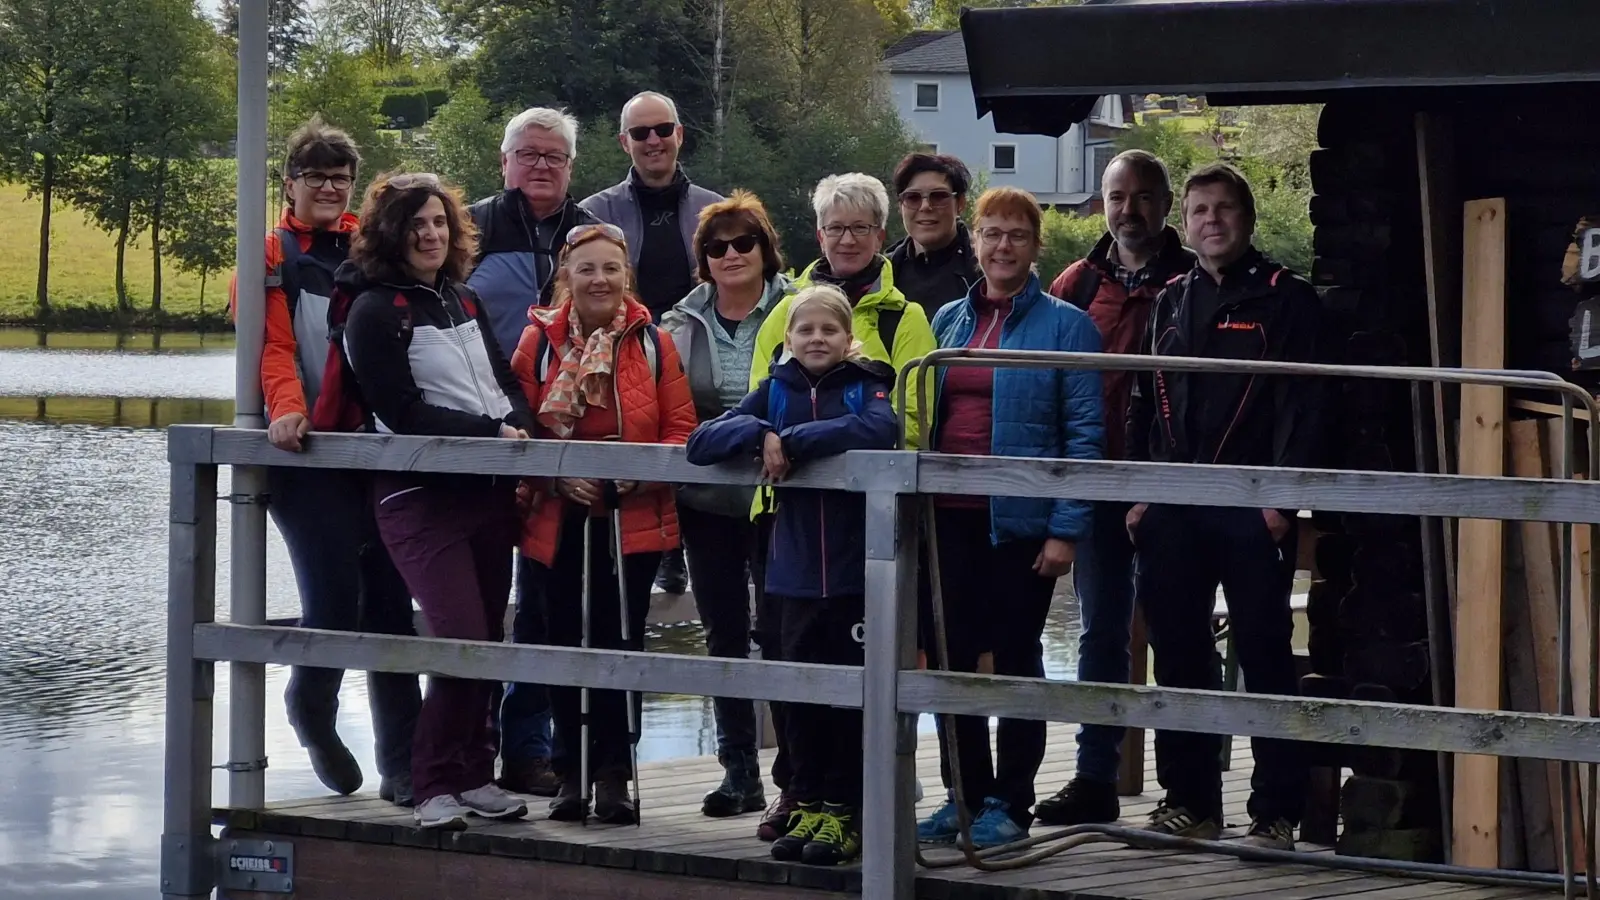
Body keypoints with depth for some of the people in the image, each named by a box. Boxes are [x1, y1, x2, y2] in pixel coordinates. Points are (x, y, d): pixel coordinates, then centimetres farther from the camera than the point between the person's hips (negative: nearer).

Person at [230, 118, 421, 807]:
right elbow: (273, 344, -6)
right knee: (335, 595, -13)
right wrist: (288, 408, -24)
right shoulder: (271, 257, 6)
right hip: (309, 449, -3)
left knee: (389, 599, -1)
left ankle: (401, 767, 3)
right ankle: (312, 710, 18)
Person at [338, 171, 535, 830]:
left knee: (488, 641, 7)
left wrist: (518, 428, -6)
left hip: (488, 491, 7)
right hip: (421, 497, -7)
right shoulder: (376, 311, -6)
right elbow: (403, 412, -13)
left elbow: (506, 381, 16)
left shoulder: (464, 302, 15)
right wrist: (491, 432, -17)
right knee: (463, 641, -16)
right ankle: (435, 786, -6)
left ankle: (473, 775, 17)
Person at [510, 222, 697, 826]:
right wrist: (558, 475, -14)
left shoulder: (653, 345, 0)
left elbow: (681, 431, 0)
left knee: (620, 644, 0)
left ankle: (614, 775, 9)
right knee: (566, 645, 7)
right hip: (559, 521, 1)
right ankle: (571, 772, 17)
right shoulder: (538, 341, 1)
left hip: (634, 520, -1)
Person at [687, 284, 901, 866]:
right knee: (801, 695, 8)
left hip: (858, 570, -3)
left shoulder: (865, 386, -1)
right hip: (798, 570, 3)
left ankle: (843, 812, 8)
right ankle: (807, 807, 17)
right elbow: (702, 443, 1)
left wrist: (793, 441, -22)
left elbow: (877, 430, -25)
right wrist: (758, 433, -18)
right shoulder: (776, 391, 8)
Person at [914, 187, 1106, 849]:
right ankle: (964, 795, 18)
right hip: (948, 515, 5)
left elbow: (1084, 434, -7)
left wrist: (1067, 528, -14)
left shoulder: (1065, 326, -3)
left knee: (1015, 659, 4)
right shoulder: (947, 322, 12)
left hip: (1019, 518, -5)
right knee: (950, 656, 7)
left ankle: (1008, 804, 10)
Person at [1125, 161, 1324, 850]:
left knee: (1265, 658, -3)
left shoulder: (1285, 299, 0)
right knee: (1178, 658, 8)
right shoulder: (1170, 303, 17)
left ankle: (1276, 811, 0)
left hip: (1253, 509, -5)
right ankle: (1189, 800, 16)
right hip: (1172, 511, 6)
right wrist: (1138, 493, 9)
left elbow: (1301, 402, -7)